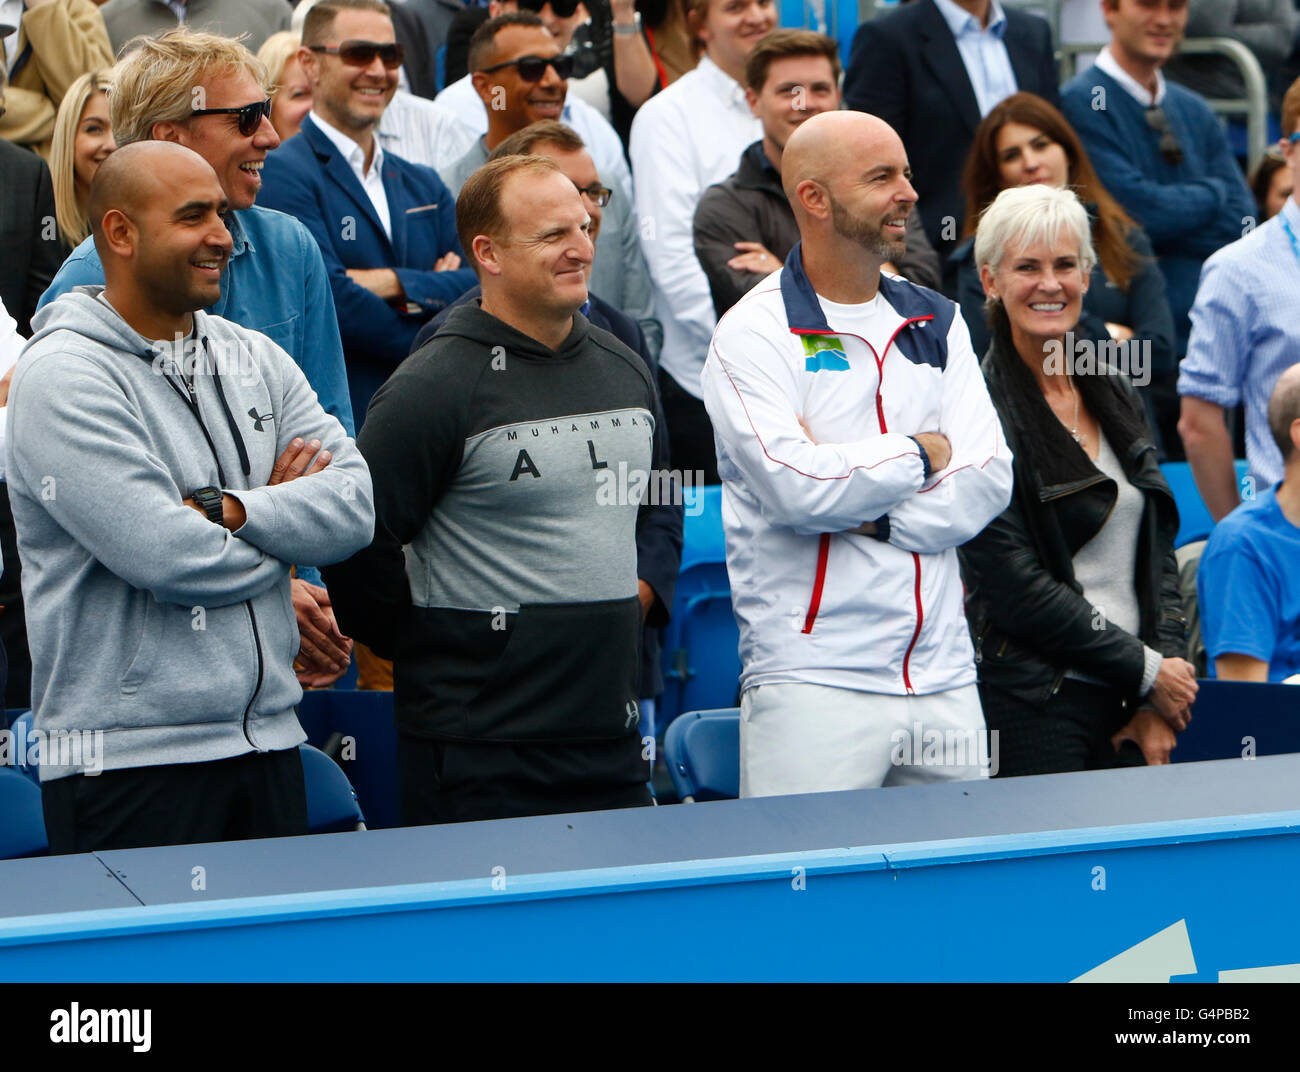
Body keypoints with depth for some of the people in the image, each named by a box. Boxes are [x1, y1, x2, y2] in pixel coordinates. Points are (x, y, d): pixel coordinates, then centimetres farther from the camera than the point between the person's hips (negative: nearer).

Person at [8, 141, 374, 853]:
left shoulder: (255, 360, 13)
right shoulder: (62, 378, -10)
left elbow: (354, 505, 1)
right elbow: (166, 556, -19)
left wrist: (228, 510, -15)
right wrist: (282, 526, -1)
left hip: (268, 738, 7)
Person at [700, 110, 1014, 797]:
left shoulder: (936, 322, 14)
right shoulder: (753, 335, -4)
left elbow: (989, 480, 4)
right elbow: (793, 485, -18)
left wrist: (871, 518, -11)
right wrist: (921, 452, -4)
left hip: (943, 681, 5)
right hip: (812, 682, -5)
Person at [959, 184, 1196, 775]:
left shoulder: (1113, 392, 13)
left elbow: (1157, 552, 13)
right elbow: (1013, 586, -13)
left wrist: (1162, 701, 0)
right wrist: (1148, 671, -10)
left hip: (1132, 704, 6)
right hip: (1034, 707, -6)